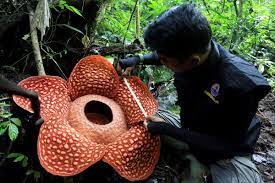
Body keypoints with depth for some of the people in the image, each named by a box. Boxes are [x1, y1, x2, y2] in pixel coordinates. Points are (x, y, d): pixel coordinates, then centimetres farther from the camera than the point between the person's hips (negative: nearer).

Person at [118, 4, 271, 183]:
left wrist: (167, 130, -26)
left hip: (228, 153, -6)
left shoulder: (242, 85, -36)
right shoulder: (188, 50, -18)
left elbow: (228, 144, -24)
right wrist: (137, 60, -7)